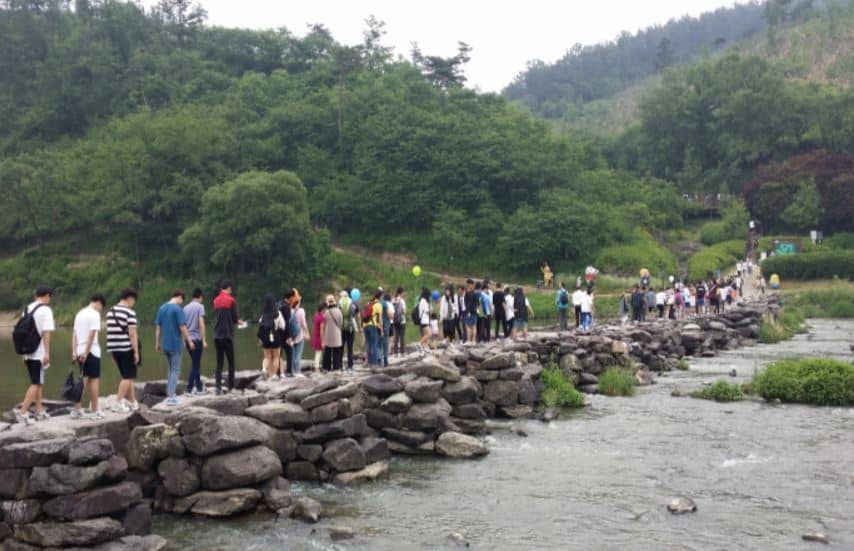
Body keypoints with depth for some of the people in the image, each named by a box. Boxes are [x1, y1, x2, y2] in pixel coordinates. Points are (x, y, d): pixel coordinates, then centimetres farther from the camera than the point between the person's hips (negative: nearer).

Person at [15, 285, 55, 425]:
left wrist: (24, 353, 19)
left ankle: (40, 411, 23)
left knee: (39, 383, 17)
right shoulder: (45, 310, -11)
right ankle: (22, 412, -11)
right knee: (36, 384, -4)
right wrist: (47, 353, -17)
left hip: (29, 353, 8)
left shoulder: (27, 309, 12)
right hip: (39, 354, -8)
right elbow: (46, 333, -17)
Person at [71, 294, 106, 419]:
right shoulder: (95, 314, -9)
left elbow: (74, 334, 11)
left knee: (84, 380, 11)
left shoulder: (79, 314, 14)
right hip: (92, 351, -7)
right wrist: (86, 353, -16)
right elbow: (92, 335, -17)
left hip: (80, 352, 7)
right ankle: (95, 411, 4)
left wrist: (74, 352, 8)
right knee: (95, 380, 1)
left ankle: (77, 409, 7)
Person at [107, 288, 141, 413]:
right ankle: (118, 403, -5)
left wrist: (113, 353, 20)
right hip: (126, 348, -8)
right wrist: (136, 352, -12)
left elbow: (110, 332, 15)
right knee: (128, 377, 0)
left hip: (113, 347, 8)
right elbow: (132, 334, -15)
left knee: (127, 376, 16)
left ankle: (133, 403, 21)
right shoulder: (130, 313, -11)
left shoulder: (110, 312, 13)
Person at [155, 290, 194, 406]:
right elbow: (182, 327, -16)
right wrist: (189, 341, -6)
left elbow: (158, 327, 10)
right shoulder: (178, 309, -14)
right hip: (175, 344, -7)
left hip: (165, 344, 7)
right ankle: (170, 398, -2)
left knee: (170, 369, 21)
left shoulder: (162, 308, 7)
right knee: (175, 371, 0)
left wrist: (157, 343, 16)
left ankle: (170, 393, 26)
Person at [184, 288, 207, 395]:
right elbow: (201, 324, -15)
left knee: (196, 363, 16)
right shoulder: (200, 306, -7)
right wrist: (204, 340, -14)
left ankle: (199, 387, 22)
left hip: (188, 339, 6)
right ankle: (189, 389, -1)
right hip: (197, 339, -6)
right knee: (195, 364, -1)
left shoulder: (185, 308, 11)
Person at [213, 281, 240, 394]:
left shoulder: (216, 300, 10)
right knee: (231, 361, 4)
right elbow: (235, 318, -8)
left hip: (217, 335, 5)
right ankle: (230, 385, 3)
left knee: (219, 362, 6)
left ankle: (218, 386, -2)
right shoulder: (231, 300, -8)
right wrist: (236, 320, 16)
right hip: (227, 335, -5)